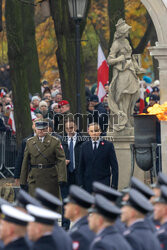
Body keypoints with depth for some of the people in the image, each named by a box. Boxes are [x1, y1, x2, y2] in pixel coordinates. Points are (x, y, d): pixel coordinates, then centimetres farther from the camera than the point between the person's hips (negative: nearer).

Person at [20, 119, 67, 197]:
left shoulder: (55, 142, 0)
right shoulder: (30, 142, 9)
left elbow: (61, 160, -7)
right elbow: (25, 162, 11)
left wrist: (62, 178, -19)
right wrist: (23, 181, 8)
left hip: (50, 178, -1)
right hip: (34, 179, 1)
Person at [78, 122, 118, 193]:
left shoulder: (108, 145, 2)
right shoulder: (84, 146, 10)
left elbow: (114, 166, 1)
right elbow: (81, 167, 11)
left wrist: (114, 184, -5)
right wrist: (80, 184, 4)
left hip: (103, 182, -3)